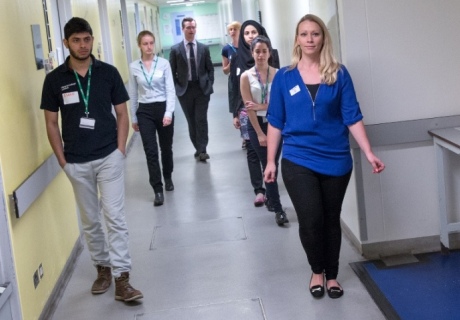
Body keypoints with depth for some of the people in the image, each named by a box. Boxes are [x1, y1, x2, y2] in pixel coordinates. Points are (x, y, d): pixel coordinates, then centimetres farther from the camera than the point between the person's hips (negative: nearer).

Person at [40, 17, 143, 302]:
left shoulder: (109, 73, -2)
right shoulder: (55, 79, -2)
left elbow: (122, 114, 3)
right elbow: (52, 122, 4)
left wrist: (120, 150, -5)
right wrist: (62, 160, -1)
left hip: (109, 158, -1)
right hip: (76, 163, 1)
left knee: (115, 217, -4)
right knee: (90, 221, 13)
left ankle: (122, 280, -1)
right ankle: (103, 267, 30)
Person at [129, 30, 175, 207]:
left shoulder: (164, 63, -4)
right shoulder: (134, 67, 0)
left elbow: (170, 90, -7)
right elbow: (133, 94, 7)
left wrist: (169, 112, -17)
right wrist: (133, 118, 8)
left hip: (163, 108, 0)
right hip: (144, 111, 0)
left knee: (166, 148, 14)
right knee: (151, 151, -5)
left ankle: (168, 178, 40)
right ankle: (158, 190, 0)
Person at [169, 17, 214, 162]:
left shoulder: (204, 48, 3)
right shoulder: (175, 49, -1)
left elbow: (210, 69, 9)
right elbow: (172, 71, 2)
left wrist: (209, 85, -1)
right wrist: (176, 88, -5)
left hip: (202, 88, 0)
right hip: (185, 89, 0)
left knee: (201, 120, -6)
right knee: (191, 121, 7)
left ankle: (202, 150, -3)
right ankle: (198, 149, 17)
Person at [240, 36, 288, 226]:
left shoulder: (278, 74, -2)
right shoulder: (246, 76, -5)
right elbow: (249, 107, -7)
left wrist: (262, 106, -19)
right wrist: (260, 133, -10)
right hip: (256, 124, -1)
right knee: (268, 165, -1)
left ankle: (270, 198, 30)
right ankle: (278, 209, 1)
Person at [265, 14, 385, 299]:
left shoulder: (339, 74, 0)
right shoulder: (284, 77, 1)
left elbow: (352, 117, -2)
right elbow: (276, 122, 4)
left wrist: (369, 153, -8)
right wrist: (271, 161, 3)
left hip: (336, 160, 1)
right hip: (298, 160, -1)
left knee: (331, 220, 11)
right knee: (310, 219, -8)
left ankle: (331, 275, 29)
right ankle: (317, 270, 19)